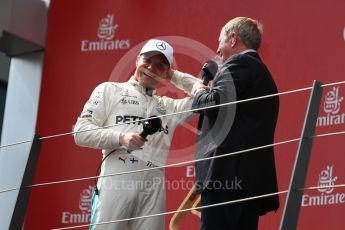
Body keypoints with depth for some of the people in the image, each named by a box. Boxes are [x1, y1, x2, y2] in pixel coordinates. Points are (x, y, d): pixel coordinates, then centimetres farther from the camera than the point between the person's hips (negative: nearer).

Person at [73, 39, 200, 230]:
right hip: (117, 178, -3)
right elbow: (81, 132, 6)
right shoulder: (109, 90, 15)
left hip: (154, 186, 4)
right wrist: (120, 138, -10)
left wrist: (174, 76, 23)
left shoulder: (169, 106, 26)